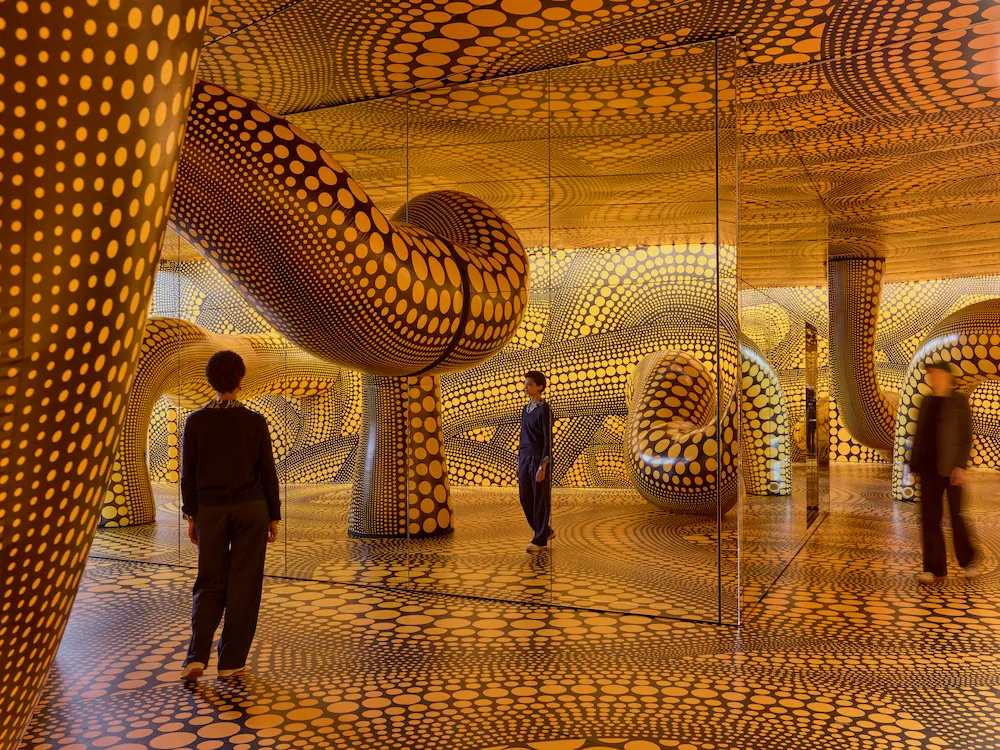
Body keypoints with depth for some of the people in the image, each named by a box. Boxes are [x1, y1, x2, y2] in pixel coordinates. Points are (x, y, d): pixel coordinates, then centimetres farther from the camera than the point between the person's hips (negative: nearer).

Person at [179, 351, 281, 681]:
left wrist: (191, 515, 7)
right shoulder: (255, 421, -6)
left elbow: (188, 473, -2)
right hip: (251, 509, -1)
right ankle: (231, 661, 11)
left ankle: (197, 656, 0)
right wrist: (274, 517, 5)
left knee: (210, 584, 13)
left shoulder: (196, 421, -4)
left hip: (210, 511, 1)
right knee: (243, 585, 7)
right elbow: (268, 473, -3)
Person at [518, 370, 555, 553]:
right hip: (525, 459, 8)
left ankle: (540, 539, 9)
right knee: (525, 499, 9)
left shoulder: (545, 409, -12)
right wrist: (519, 463, 17)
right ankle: (546, 531, 25)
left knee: (540, 500, 0)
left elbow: (548, 440, -14)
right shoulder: (526, 409, 14)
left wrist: (543, 467, -19)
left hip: (539, 460, -8)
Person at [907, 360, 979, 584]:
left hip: (950, 467, -4)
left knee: (956, 515, 4)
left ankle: (968, 561, 26)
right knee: (929, 518, 3)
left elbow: (967, 437, -7)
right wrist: (914, 464, 8)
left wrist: (961, 466, -16)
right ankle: (934, 568, 8)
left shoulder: (959, 401, -3)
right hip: (929, 468, 5)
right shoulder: (927, 401, 12)